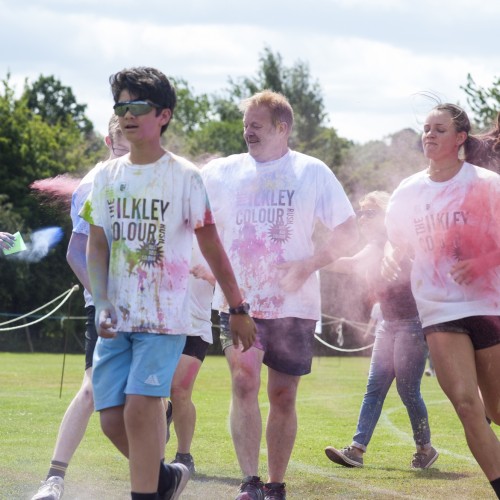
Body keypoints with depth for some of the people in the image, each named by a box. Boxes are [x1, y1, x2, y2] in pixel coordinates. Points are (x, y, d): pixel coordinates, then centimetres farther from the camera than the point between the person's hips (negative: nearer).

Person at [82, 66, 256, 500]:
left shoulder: (184, 177, -4)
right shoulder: (107, 176, 8)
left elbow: (212, 248, 0)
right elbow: (97, 248, 7)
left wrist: (238, 309, 2)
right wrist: (102, 305, -7)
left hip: (164, 317, -4)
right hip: (116, 318, 5)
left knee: (140, 406, -18)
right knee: (112, 417, 1)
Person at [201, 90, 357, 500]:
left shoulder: (312, 173, 1)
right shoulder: (220, 173, 6)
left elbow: (348, 231, -1)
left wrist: (308, 265, -13)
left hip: (293, 304, 0)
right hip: (238, 301, 0)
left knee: (283, 397, 6)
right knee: (244, 383, -17)